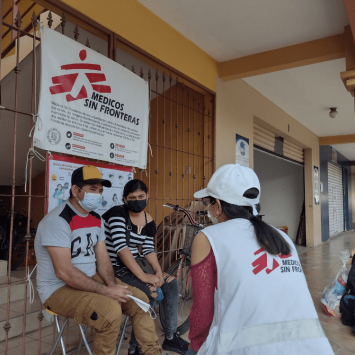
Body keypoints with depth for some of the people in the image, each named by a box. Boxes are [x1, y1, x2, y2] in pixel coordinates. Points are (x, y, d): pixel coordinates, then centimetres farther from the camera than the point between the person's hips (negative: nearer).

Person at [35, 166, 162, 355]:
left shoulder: (97, 219, 5)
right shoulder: (58, 220, -22)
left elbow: (103, 258, 6)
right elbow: (64, 272, -27)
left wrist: (112, 285, -13)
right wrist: (105, 290, -25)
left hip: (92, 279, 8)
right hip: (59, 289, -8)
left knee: (139, 299, 0)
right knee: (111, 310, -29)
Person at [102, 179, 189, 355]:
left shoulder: (148, 220, 5)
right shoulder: (118, 213, -17)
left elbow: (148, 249, 5)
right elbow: (121, 247, -27)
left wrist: (158, 270, -15)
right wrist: (143, 275, -31)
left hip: (134, 264, 8)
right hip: (114, 267, -7)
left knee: (171, 283, -3)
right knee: (151, 291, -26)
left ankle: (170, 337, 12)